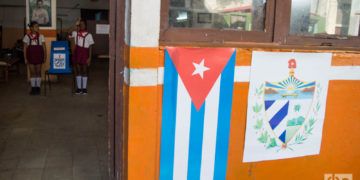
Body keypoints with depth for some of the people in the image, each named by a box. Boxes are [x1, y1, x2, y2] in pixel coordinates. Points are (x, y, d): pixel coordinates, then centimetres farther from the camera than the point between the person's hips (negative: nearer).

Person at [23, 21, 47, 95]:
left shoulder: (41, 36, 2)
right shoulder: (27, 36, 1)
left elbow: (44, 47, 2)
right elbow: (25, 48, 2)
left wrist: (45, 56, -5)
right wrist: (25, 58, -2)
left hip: (39, 55, 0)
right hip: (31, 55, 0)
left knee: (38, 72, 4)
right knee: (32, 72, 4)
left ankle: (38, 88, 12)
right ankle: (33, 88, 12)